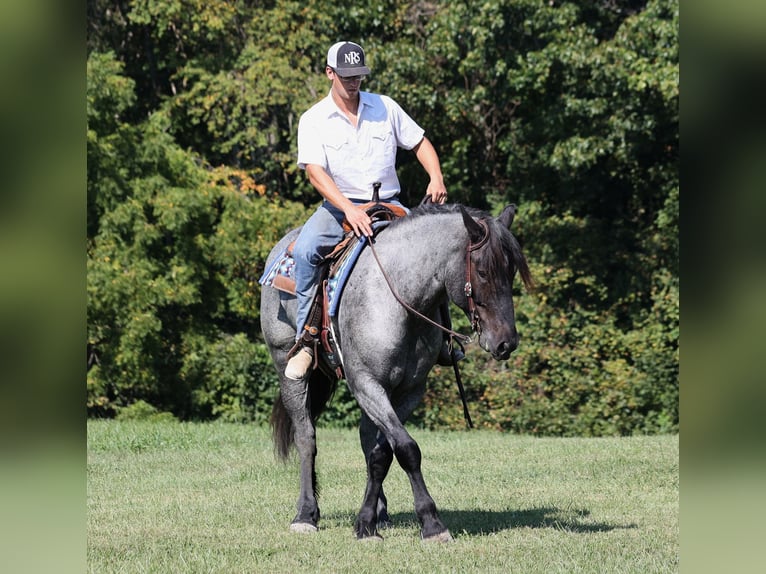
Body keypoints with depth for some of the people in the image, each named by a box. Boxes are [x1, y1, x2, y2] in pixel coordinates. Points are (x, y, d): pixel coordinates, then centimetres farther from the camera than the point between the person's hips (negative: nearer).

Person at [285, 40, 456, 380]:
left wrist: (436, 178, -6)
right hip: (339, 207, -2)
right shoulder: (313, 120, -3)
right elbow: (315, 171, -15)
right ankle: (305, 341, -26)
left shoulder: (385, 107, 7)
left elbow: (419, 143, 16)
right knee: (305, 250, -31)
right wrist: (348, 210, -30)